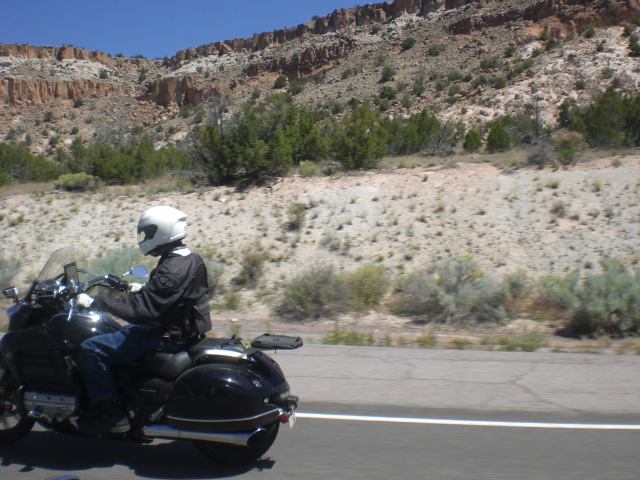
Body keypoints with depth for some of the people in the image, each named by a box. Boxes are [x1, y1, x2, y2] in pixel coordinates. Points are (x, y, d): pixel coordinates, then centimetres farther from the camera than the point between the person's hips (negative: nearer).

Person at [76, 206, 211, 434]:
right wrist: (144, 289, 32)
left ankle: (111, 412, -5)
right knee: (123, 331, 32)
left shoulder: (172, 269, -26)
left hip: (166, 337, -10)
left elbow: (139, 309, -29)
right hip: (183, 328, 10)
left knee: (90, 349, -11)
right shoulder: (190, 259, 5)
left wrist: (94, 302, -21)